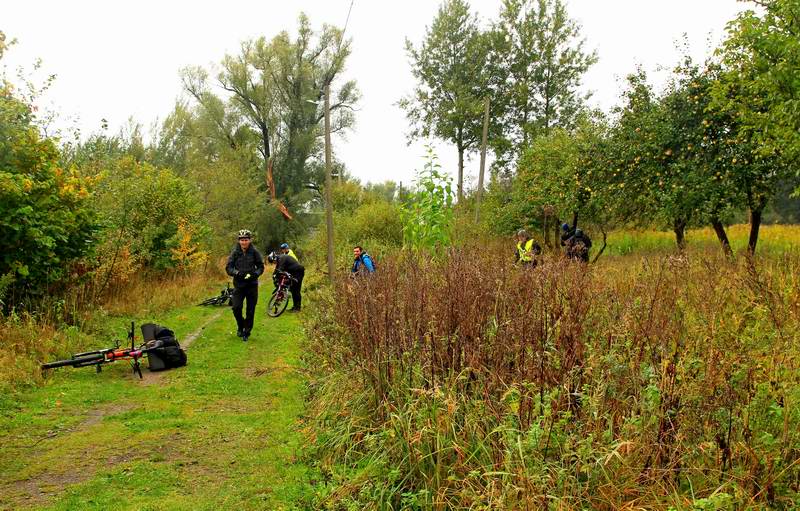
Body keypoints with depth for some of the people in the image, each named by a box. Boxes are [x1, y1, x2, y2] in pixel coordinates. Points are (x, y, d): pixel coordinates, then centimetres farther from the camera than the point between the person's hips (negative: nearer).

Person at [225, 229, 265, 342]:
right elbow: (228, 267, -3)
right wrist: (236, 273, -22)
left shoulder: (254, 252, -4)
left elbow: (261, 266, 1)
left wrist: (255, 274, -18)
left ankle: (247, 332, 19)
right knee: (236, 307, -11)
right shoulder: (235, 252, -2)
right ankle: (240, 326, 17)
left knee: (250, 310, 4)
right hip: (239, 284, 0)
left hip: (252, 284, 0)